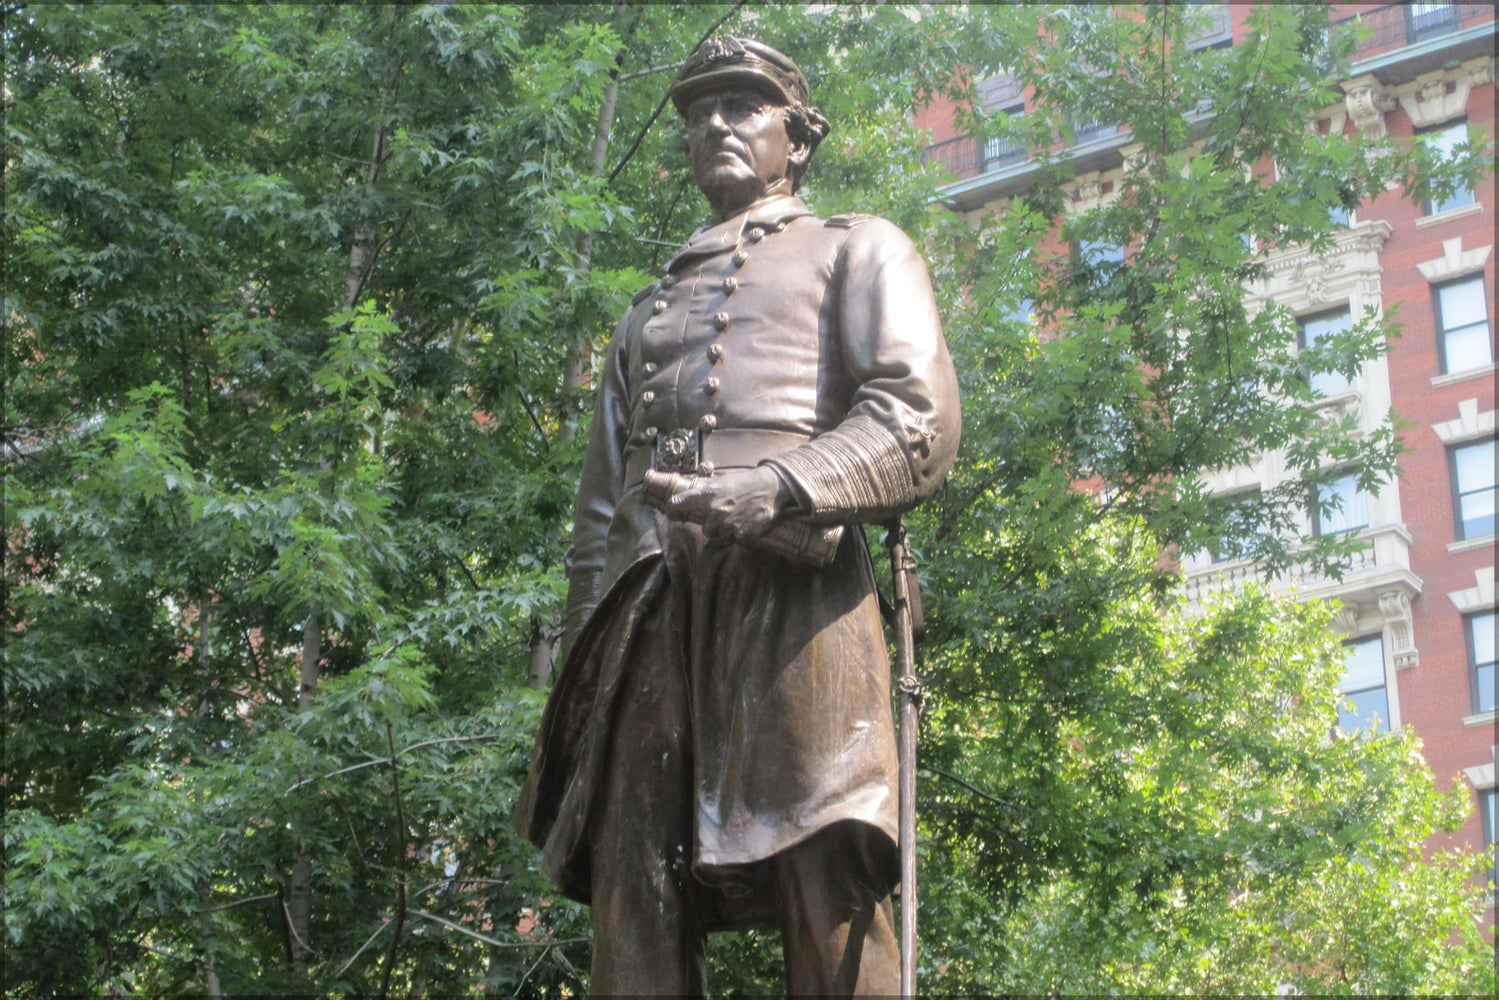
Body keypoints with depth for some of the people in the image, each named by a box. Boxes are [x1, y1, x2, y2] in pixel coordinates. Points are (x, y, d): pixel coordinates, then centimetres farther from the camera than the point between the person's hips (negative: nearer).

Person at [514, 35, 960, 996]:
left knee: (830, 902, -14)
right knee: (634, 911, -6)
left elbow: (919, 420, 1)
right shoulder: (650, 311, 35)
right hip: (648, 609, 5)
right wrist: (580, 662, 13)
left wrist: (775, 492, -17)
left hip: (789, 585, -5)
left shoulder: (859, 251, 19)